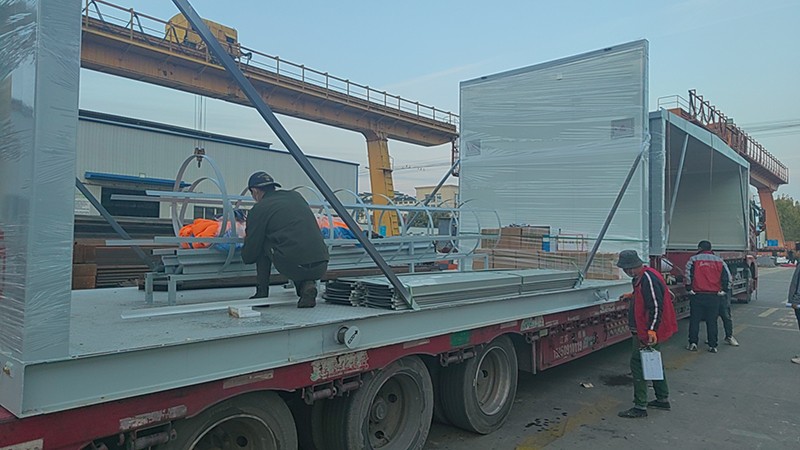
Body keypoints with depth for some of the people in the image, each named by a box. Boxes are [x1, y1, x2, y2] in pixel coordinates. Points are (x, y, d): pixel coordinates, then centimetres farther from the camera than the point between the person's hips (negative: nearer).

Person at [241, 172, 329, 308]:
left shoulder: (259, 209, 5)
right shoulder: (296, 196, 20)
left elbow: (249, 257, 10)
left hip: (294, 266, -5)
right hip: (322, 268, 5)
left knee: (263, 243, 19)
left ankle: (262, 293, 18)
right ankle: (307, 284, 9)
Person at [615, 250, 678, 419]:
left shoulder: (648, 278, -22)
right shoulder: (642, 276, 10)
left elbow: (656, 307, -26)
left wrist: (652, 330, -28)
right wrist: (632, 296, 30)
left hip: (649, 333, -11)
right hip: (647, 330, 11)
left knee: (638, 364, -7)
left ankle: (640, 407, -2)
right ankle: (663, 399, 33)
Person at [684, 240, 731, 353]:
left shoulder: (694, 259, -1)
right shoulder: (719, 261, 9)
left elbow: (688, 275, -10)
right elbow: (727, 277, 5)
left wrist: (689, 290, -3)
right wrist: (724, 291, 10)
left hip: (697, 295, -2)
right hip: (714, 296, 2)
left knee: (694, 319, 5)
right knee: (712, 321, 8)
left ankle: (693, 343, 3)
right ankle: (713, 346, 9)